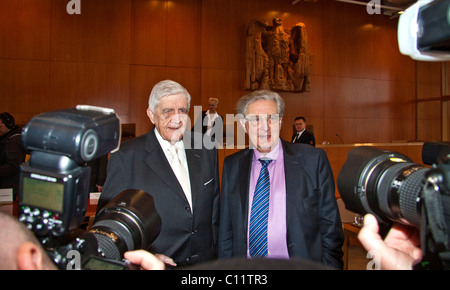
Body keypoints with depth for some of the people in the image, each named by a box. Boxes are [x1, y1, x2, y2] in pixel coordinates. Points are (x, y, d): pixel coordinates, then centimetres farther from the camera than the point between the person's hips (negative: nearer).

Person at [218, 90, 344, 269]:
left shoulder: (313, 160, -8)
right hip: (245, 263, 2)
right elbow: (226, 230, 3)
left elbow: (330, 224, -4)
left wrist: (331, 265, -7)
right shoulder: (232, 166, -1)